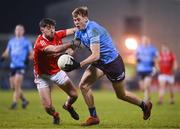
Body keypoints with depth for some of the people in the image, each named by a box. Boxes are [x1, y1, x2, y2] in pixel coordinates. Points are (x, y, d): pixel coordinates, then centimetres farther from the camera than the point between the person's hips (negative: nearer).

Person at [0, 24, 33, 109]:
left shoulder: (26, 42, 3)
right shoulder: (11, 41, 15)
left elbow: (32, 54, 5)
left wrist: (28, 58, -15)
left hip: (21, 66, -5)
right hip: (13, 66, 5)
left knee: (17, 84, -16)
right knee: (13, 86, 4)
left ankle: (14, 102, -10)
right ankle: (24, 100, 21)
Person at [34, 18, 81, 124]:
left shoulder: (56, 35, -10)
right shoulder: (40, 43, -29)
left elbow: (72, 31, -8)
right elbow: (55, 49, -45)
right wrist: (70, 44, -41)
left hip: (57, 71, 5)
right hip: (43, 76, -5)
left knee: (74, 95, 5)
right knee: (48, 106, -12)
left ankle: (68, 106, 42)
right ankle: (55, 115, 25)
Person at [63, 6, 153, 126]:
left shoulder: (92, 29, -29)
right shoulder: (79, 32, -2)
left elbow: (95, 55, -33)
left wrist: (79, 65, -38)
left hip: (113, 62, -8)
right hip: (99, 63, 8)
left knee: (121, 95, 8)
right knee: (83, 85, -10)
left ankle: (145, 105, 34)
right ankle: (94, 117, 0)